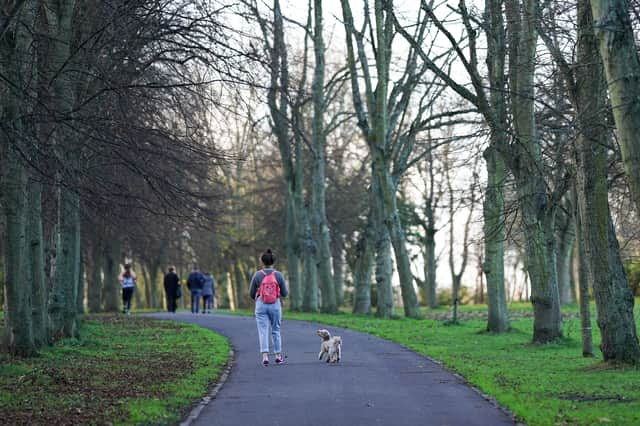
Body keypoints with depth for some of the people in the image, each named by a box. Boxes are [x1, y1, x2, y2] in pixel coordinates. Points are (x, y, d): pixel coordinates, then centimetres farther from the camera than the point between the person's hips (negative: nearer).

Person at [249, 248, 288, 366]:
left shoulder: (257, 275, -5)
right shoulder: (279, 275, -4)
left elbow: (251, 293, 1)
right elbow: (284, 293, 1)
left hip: (261, 305, -1)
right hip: (275, 305, 1)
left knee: (263, 331, -1)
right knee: (276, 330, 15)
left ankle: (265, 356, -14)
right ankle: (278, 356, 20)